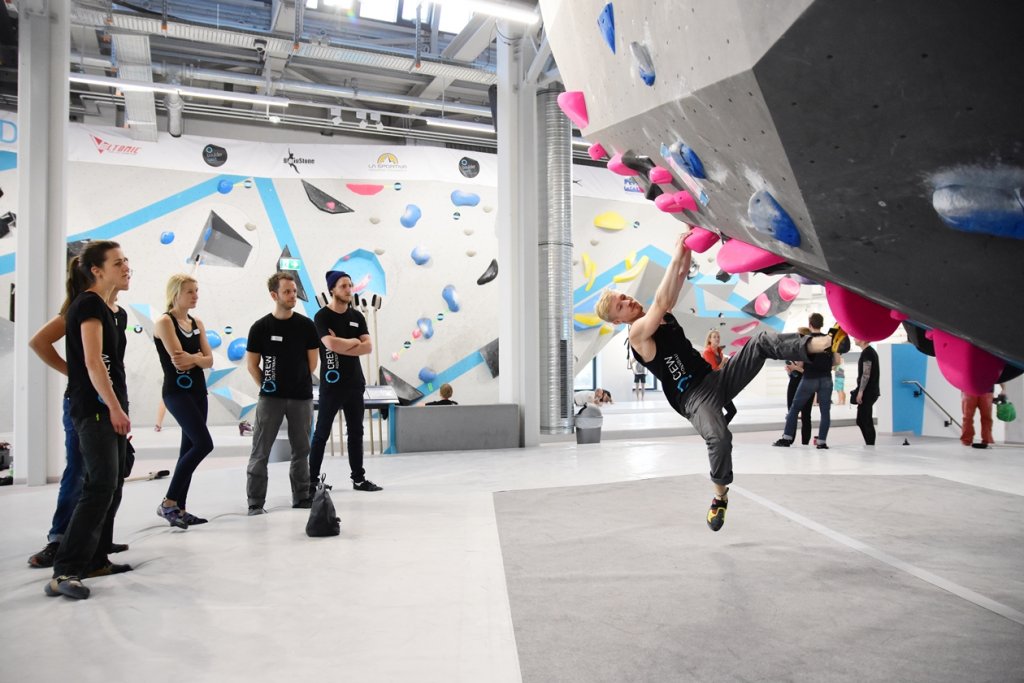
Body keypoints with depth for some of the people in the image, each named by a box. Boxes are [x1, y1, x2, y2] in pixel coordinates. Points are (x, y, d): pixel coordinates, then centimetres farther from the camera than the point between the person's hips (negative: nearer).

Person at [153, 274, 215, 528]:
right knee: (204, 444, -17)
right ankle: (168, 503, -6)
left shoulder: (197, 323, 12)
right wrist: (198, 357, -4)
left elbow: (209, 360, 4)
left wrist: (191, 359, -14)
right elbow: (178, 358, -19)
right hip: (176, 392, -8)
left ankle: (180, 508, 15)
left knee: (190, 448, 7)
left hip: (198, 391, 8)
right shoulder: (164, 322, -8)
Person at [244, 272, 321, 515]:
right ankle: (256, 502, 9)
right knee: (260, 451, 0)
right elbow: (251, 364, 4)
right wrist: (265, 386, 2)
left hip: (301, 397, 2)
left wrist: (300, 383, 11)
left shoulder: (306, 325, 0)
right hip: (270, 397, -2)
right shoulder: (260, 327, -4)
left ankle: (302, 496, 24)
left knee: (301, 449, 11)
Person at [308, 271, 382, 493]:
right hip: (331, 383, -6)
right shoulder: (322, 316, -7)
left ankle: (359, 478, 19)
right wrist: (354, 342, -6)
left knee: (356, 432, 11)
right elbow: (331, 344, -22)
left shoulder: (357, 316, 10)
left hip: (355, 383, 6)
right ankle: (312, 479, 10)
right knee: (322, 433, 1)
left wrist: (342, 346, -13)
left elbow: (368, 347, -1)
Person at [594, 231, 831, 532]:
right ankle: (720, 496, -7)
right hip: (692, 396, -7)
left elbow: (682, 275, 8)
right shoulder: (637, 334, -12)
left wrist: (687, 245, -8)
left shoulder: (662, 314, 12)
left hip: (717, 376, 7)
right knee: (719, 438, -32)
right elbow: (661, 301, -27)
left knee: (762, 341, -11)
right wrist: (676, 255, -27)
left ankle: (820, 345, -26)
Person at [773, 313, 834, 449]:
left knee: (794, 408, 8)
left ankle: (787, 438, 6)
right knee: (825, 411, 5)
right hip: (826, 379, 2)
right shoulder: (830, 339, 2)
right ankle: (822, 441, 2)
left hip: (809, 379, -2)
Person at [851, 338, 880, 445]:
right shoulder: (871, 351, 17)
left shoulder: (866, 353, -14)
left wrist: (860, 391, -20)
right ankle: (870, 445, 16)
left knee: (866, 421, -6)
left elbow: (866, 374, -20)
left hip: (867, 392, -10)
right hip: (870, 391, 10)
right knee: (861, 420, 13)